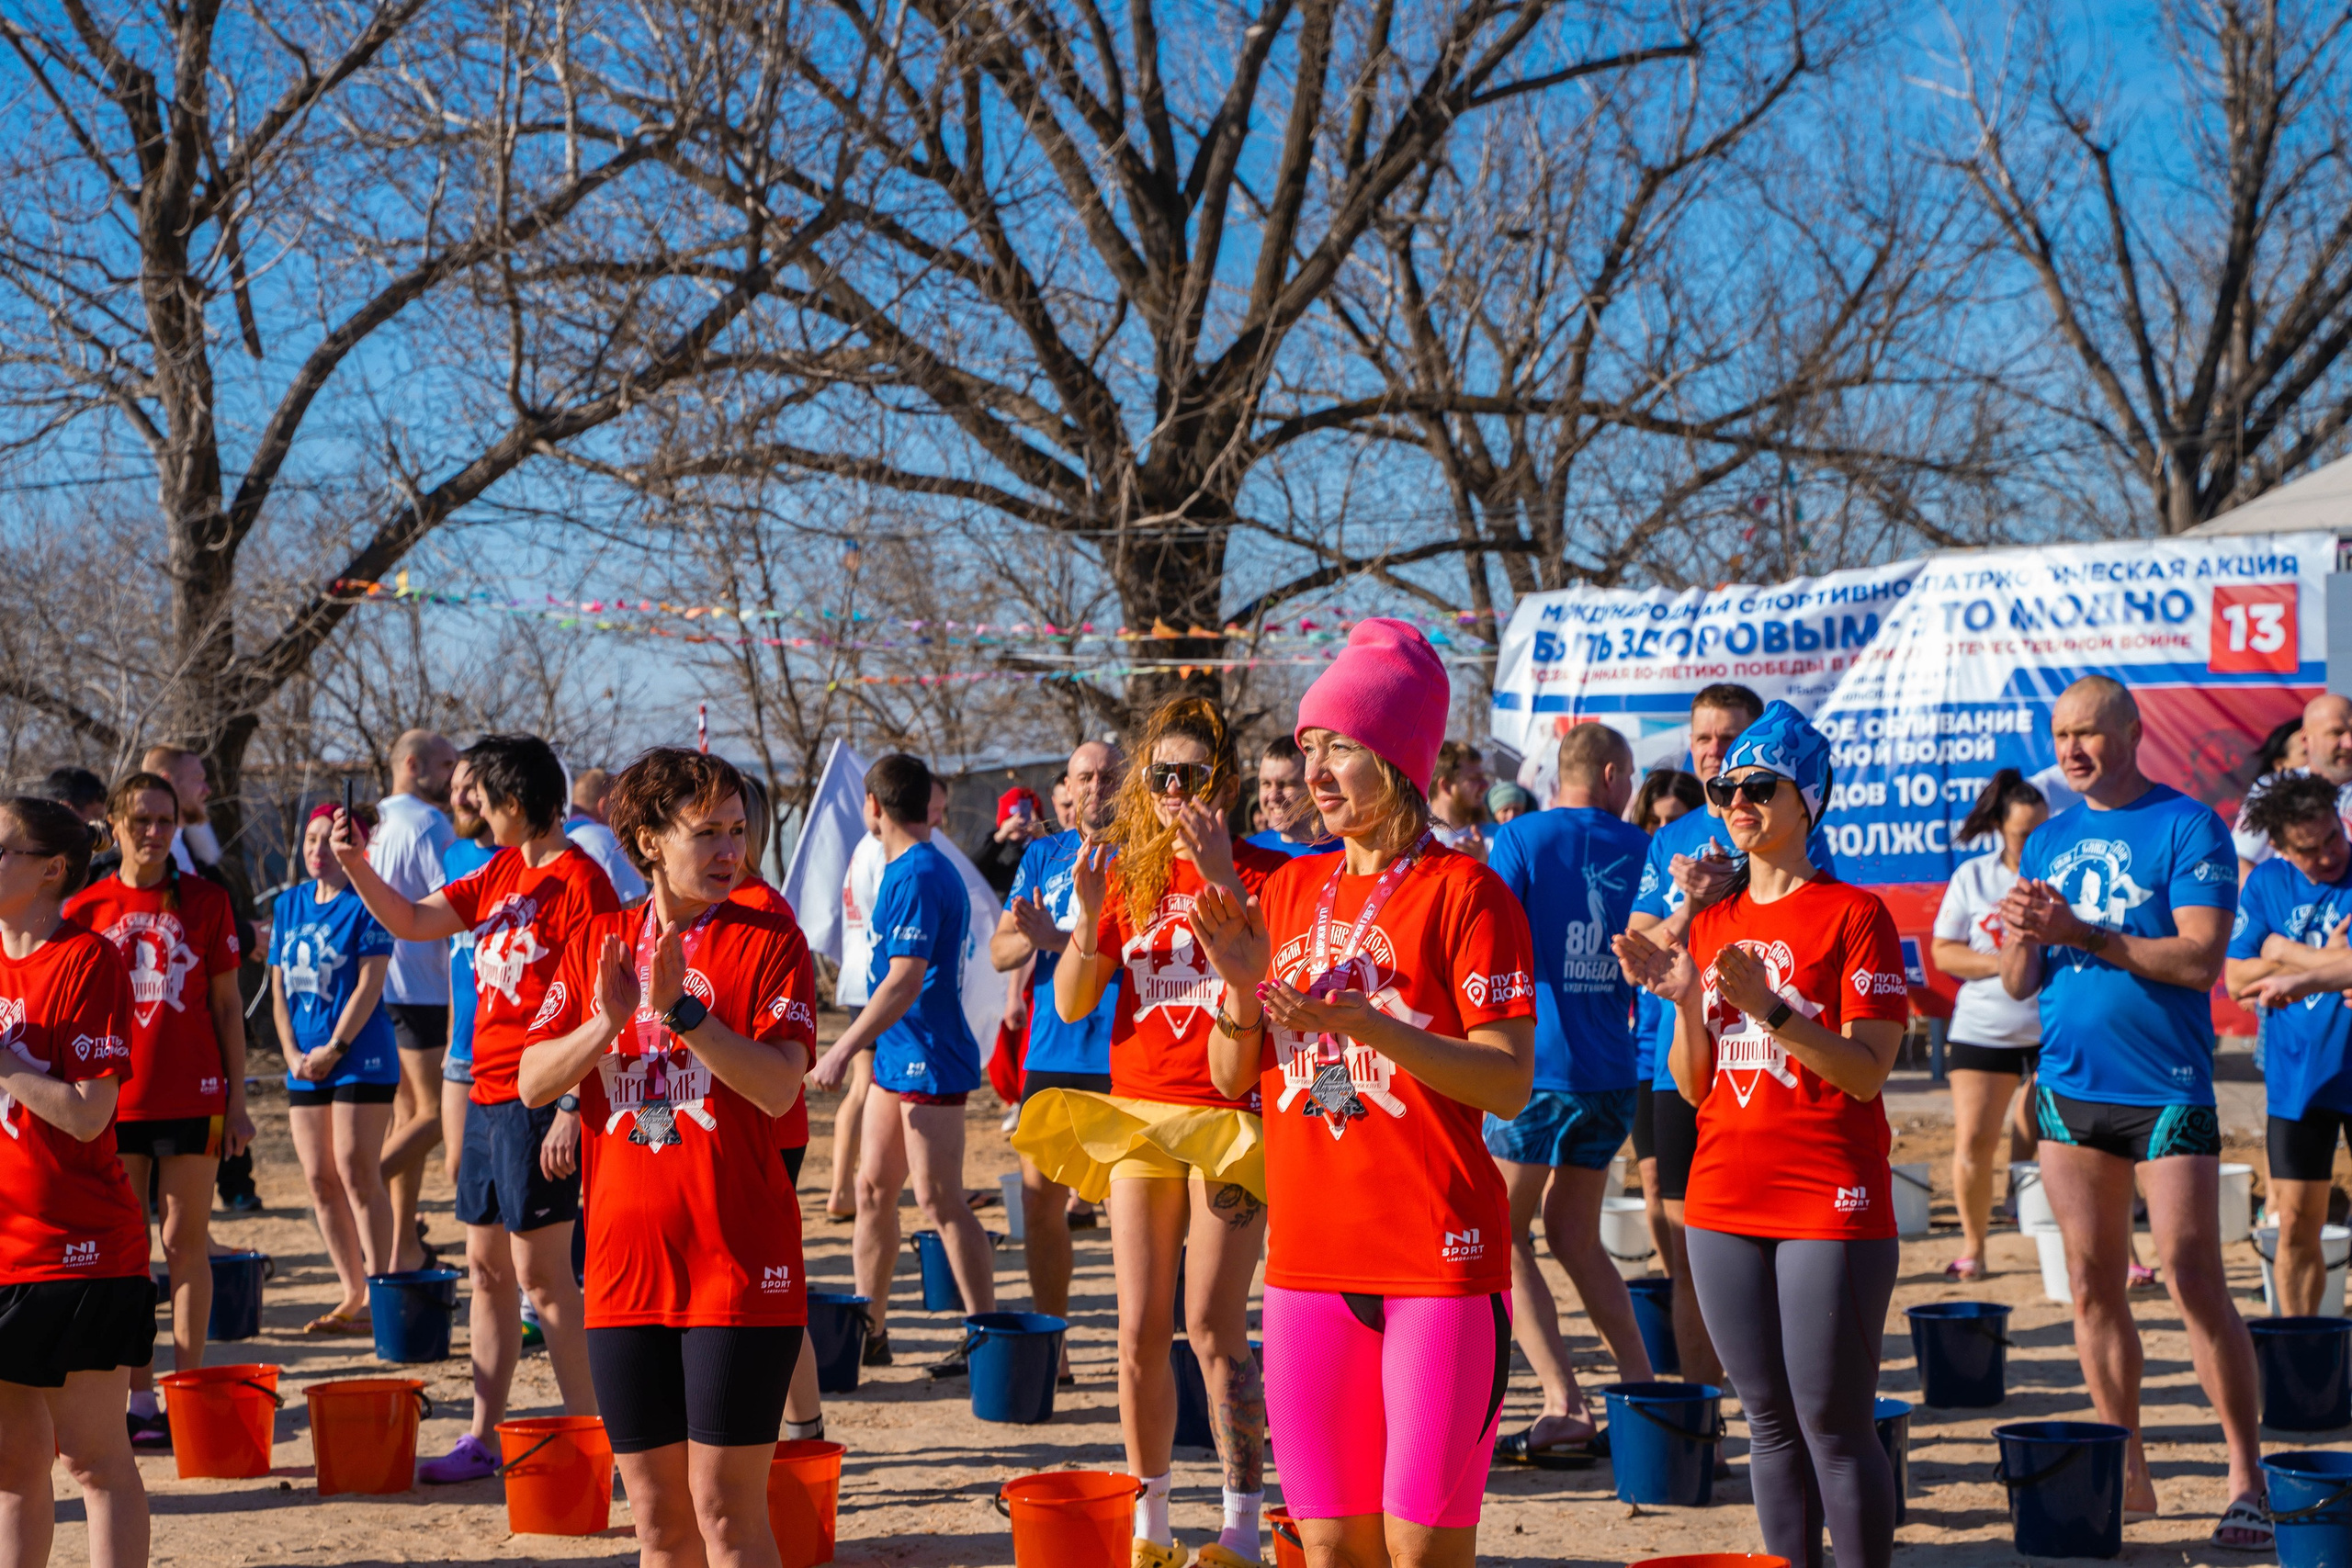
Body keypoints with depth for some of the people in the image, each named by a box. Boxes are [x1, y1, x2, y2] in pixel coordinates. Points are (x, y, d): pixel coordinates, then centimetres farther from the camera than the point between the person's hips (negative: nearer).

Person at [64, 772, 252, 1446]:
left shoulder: (205, 902, 2)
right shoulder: (86, 909, 3)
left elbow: (226, 1005, 5)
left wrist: (237, 1100, 1)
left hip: (191, 1097, -1)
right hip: (116, 1102, 1)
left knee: (186, 1244, 2)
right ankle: (138, 1401, 10)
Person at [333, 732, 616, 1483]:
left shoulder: (581, 881, -13)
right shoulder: (501, 872, 13)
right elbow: (412, 921, 18)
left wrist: (570, 1111, -21)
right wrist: (357, 867, 3)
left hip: (537, 1099, -9)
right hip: (486, 1093, 9)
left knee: (541, 1272, -7)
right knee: (486, 1265, 12)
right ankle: (483, 1439, 19)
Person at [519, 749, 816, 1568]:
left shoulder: (767, 938, -2)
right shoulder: (596, 941, 10)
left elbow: (778, 1087, -14)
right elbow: (532, 1084, 3)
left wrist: (683, 1009, -24)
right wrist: (607, 1023, -14)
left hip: (739, 1263, -4)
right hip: (625, 1261, 4)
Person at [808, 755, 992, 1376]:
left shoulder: (918, 876, -18)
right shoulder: (907, 869, 14)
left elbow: (904, 980, -23)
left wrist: (843, 1049, -21)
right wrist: (858, 1047, 24)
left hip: (929, 1061, -10)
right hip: (898, 1057, 10)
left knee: (939, 1202, -6)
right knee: (873, 1187, 11)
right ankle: (869, 1330, 18)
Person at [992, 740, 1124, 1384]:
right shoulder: (1042, 857, 14)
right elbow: (1000, 953, 11)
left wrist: (1056, 938, -22)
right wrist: (1028, 936, -11)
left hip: (1122, 1055, -5)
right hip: (1050, 1053, 5)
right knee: (1040, 1197, 7)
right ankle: (1049, 1346, 19)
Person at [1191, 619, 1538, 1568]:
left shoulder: (1462, 891, -5)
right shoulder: (1289, 892, 13)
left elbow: (1509, 1085, -13)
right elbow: (1230, 1079, 13)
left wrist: (1365, 1022, -24)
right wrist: (1245, 988, -7)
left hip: (1440, 1260, -5)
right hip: (1309, 1260, 6)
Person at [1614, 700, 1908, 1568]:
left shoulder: (1854, 915, -5)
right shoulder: (1712, 923, 12)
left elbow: (1867, 1072, -13)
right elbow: (1693, 1087, 10)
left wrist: (1767, 1007, -24)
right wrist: (1684, 1001, -7)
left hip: (1831, 1204, -6)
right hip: (1725, 1202, 6)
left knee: (1835, 1428, -5)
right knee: (1770, 1423, 11)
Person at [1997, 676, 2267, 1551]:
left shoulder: (2186, 827, -6)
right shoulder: (2047, 843, 13)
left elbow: (2201, 959, -15)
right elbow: (2020, 984, 13)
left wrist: (2080, 934, -19)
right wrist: (2026, 938, -9)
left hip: (2166, 1090, -6)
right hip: (2069, 1087, 6)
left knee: (2195, 1283, -7)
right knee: (2092, 1285, 7)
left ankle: (2248, 1480, 0)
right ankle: (2125, 1475, 15)